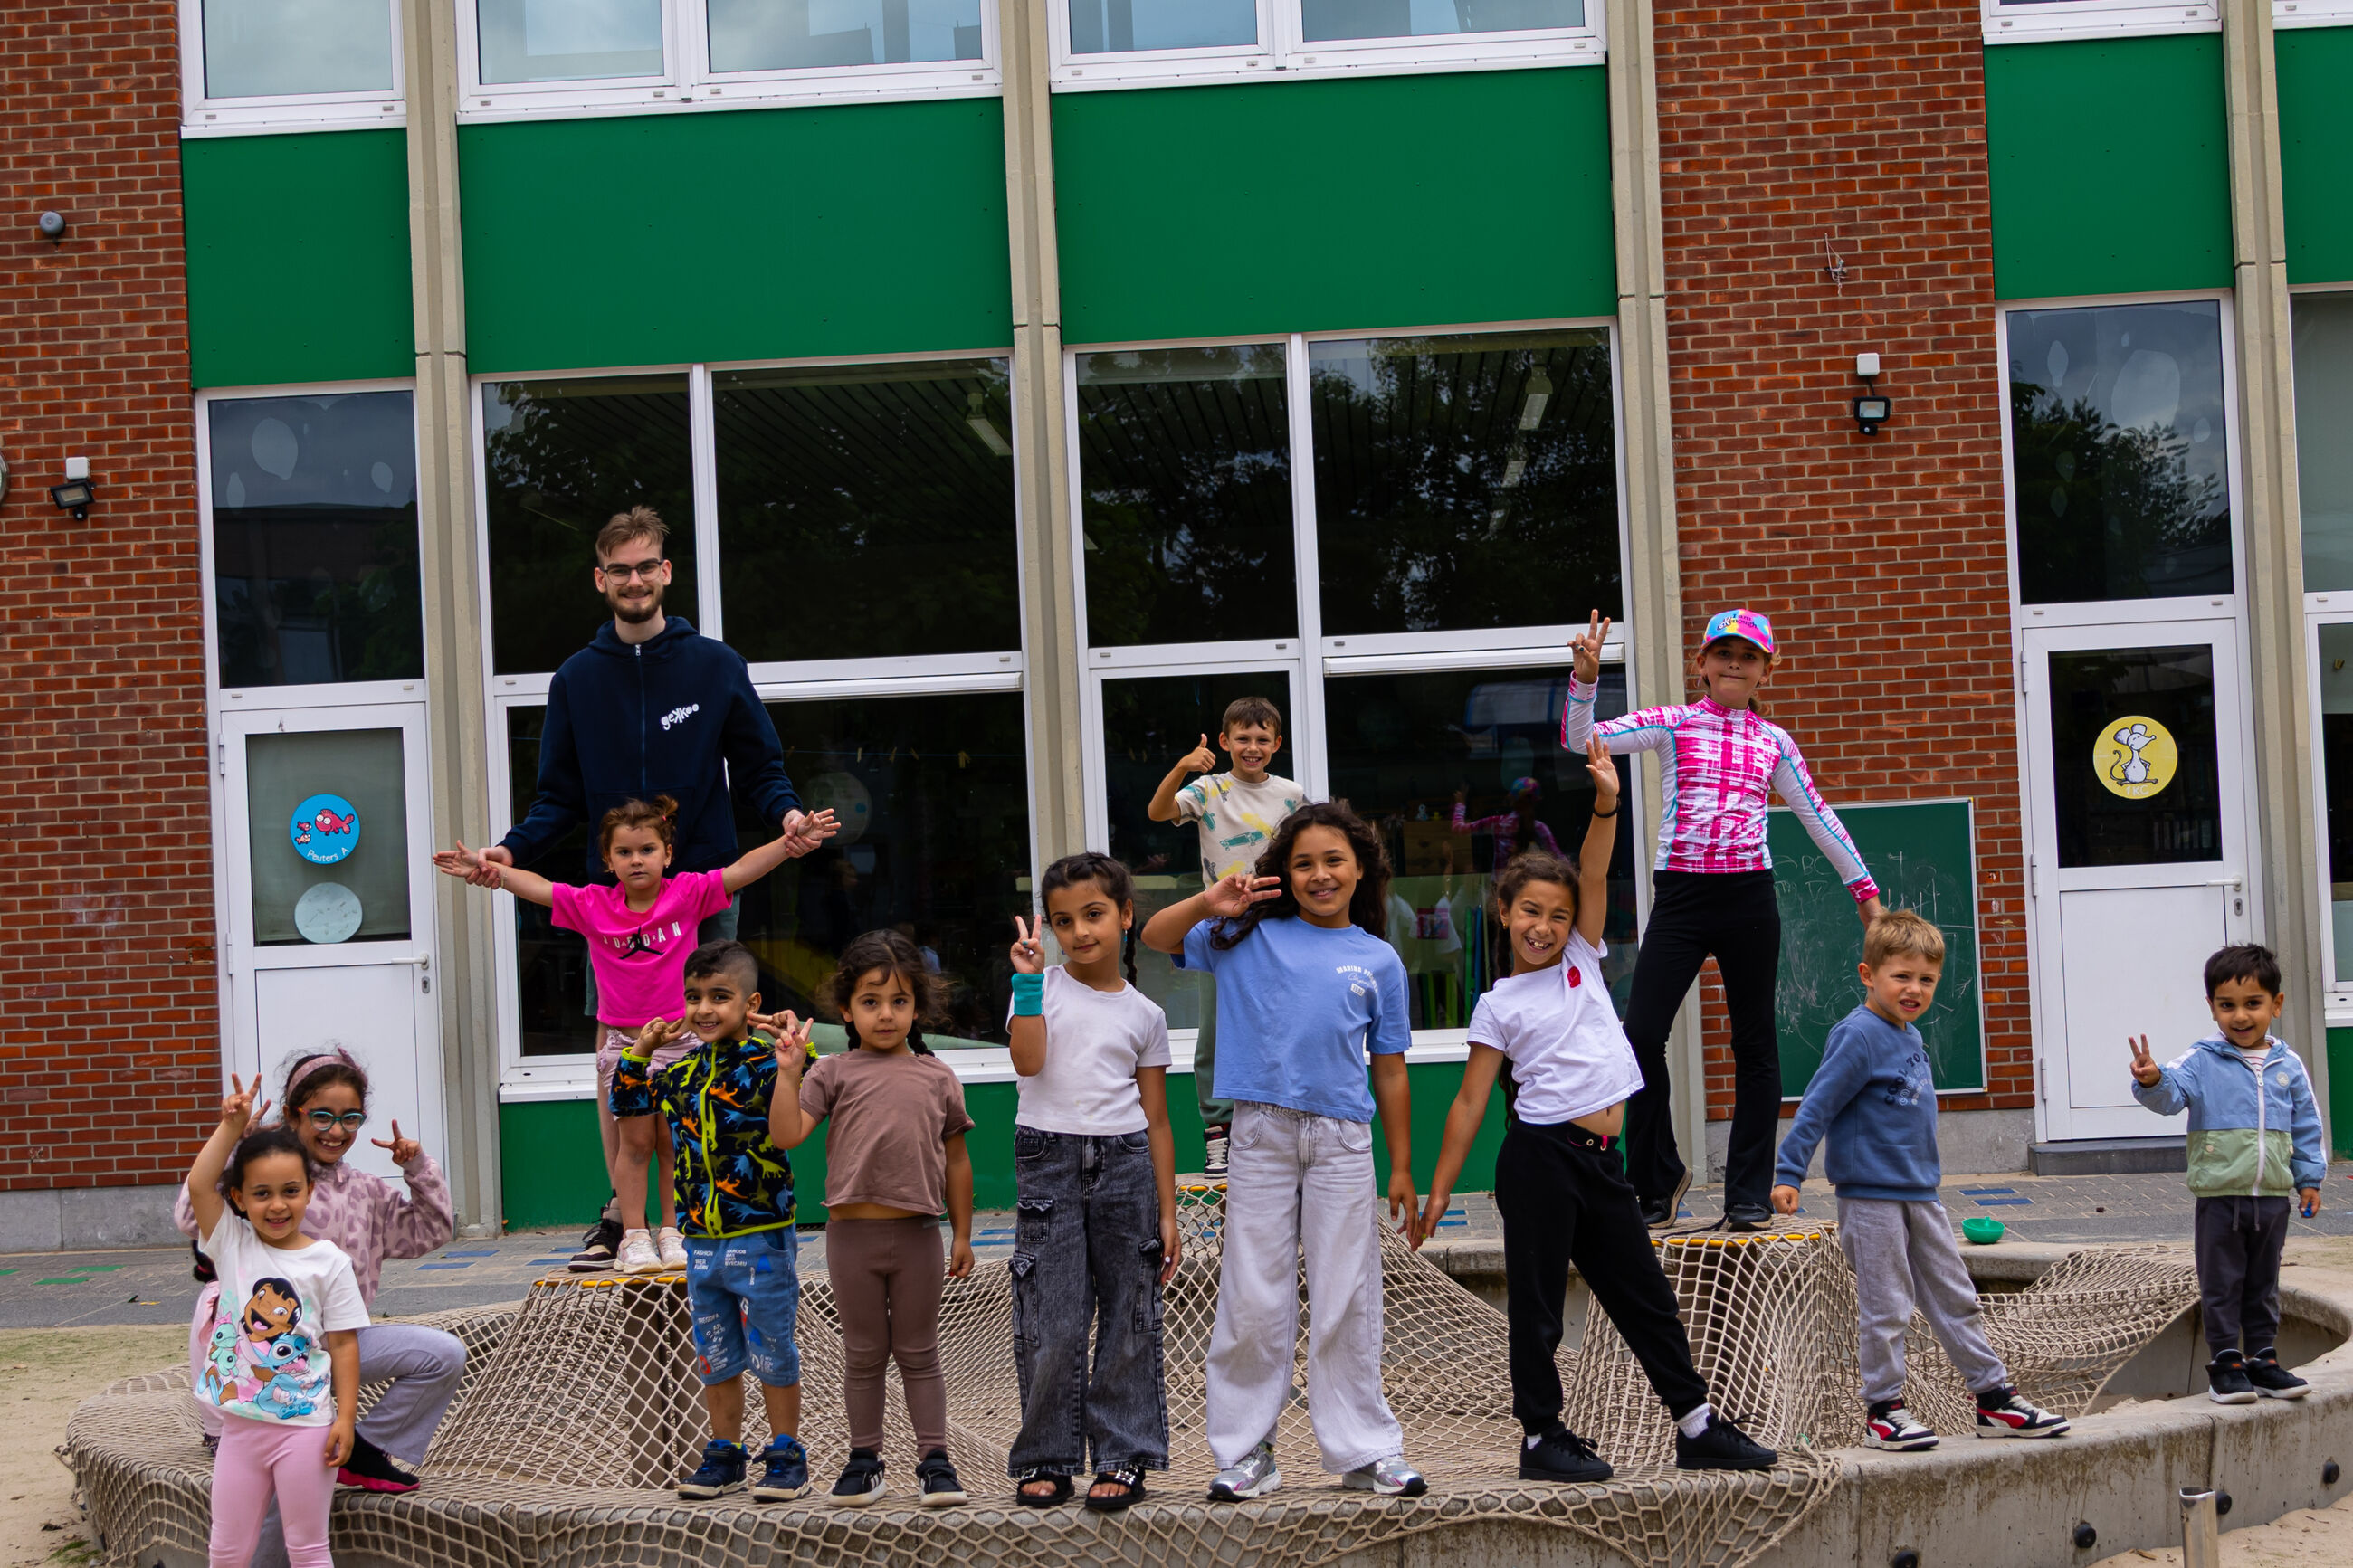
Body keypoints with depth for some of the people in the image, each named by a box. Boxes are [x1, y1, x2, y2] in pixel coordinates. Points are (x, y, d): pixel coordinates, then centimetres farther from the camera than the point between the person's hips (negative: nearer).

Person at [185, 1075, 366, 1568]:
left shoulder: (329, 1263, -5)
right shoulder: (233, 1246, 2)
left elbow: (343, 1344, -4)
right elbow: (199, 1185, -11)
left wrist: (346, 1417, -9)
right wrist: (232, 1127, -12)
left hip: (305, 1428, -3)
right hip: (241, 1426, 3)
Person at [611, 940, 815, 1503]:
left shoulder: (764, 1062, -12)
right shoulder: (683, 1071, 7)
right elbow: (626, 1104, 21)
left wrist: (793, 1065, -35)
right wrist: (638, 1054, 9)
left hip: (762, 1239, -6)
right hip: (702, 1241, 6)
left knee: (772, 1352, 5)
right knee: (715, 1356, 15)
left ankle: (786, 1456, 17)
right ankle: (724, 1454, 27)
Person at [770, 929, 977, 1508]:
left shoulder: (936, 1077, 5)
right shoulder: (834, 1073, 1)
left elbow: (956, 1160, 10)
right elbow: (787, 1134, -10)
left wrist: (962, 1235, 10)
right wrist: (788, 1072, -20)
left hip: (917, 1232, 0)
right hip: (852, 1232, 0)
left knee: (919, 1353, 9)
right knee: (863, 1353, 10)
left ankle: (934, 1459, 14)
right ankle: (864, 1459, 19)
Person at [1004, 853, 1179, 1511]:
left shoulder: (1144, 1014, 8)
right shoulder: (1043, 988, 5)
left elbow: (1156, 1119, 9)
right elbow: (1028, 1062, -12)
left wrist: (1167, 1212, 6)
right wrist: (1027, 980, -15)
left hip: (1125, 1165, 1)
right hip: (1050, 1164, -1)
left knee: (1129, 1322, 2)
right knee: (1051, 1327, -2)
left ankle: (1123, 1457, 10)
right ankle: (1047, 1459, 9)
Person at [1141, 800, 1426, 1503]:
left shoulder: (1378, 960, 9)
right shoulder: (1249, 937, 7)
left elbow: (1390, 1071, 11)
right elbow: (1155, 938, 4)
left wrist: (1401, 1168, 11)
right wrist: (1209, 903, -14)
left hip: (1342, 1139, 1)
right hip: (1262, 1133, 0)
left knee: (1346, 1301, 4)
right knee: (1253, 1300, 2)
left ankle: (1364, 1451, 13)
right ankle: (1246, 1453, 11)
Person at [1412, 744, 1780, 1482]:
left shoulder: (1581, 961, 12)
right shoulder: (1499, 1005, 0)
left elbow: (1594, 878, -3)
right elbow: (1470, 1101, -1)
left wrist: (1606, 804, -17)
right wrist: (1438, 1189, -3)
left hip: (1600, 1159, 5)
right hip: (1541, 1153, -5)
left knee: (1646, 1296, 11)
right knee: (1536, 1302, 1)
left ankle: (1698, 1426, 17)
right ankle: (1542, 1436, 10)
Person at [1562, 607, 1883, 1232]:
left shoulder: (1773, 742, 12)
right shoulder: (1671, 725, 6)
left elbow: (1817, 817, 20)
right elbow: (1579, 739, -4)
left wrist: (1864, 887, 23)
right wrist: (1586, 676, -20)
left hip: (1749, 899, 2)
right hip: (1679, 898, -1)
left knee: (1754, 1043, 4)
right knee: (1641, 1035, -9)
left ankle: (1749, 1193, 13)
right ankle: (1659, 1180, 11)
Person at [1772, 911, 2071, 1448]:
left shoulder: (1910, 1035, 11)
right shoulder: (1857, 1036, -16)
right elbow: (1817, 1107, -17)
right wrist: (1789, 1173, -19)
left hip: (1920, 1193, 9)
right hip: (1871, 1197, -9)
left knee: (1956, 1298, 13)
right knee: (1886, 1308, -1)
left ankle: (1995, 1398, 19)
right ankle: (1883, 1409, 9)